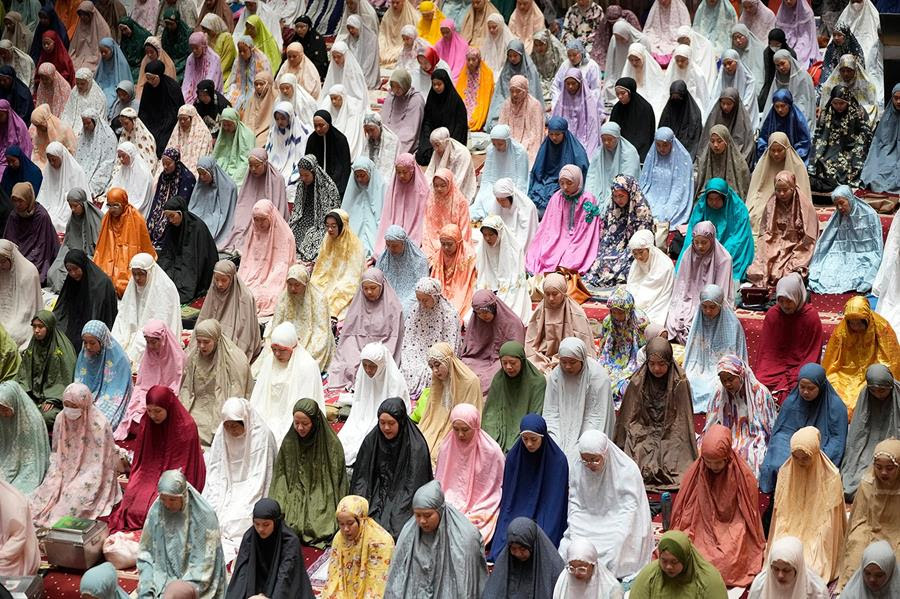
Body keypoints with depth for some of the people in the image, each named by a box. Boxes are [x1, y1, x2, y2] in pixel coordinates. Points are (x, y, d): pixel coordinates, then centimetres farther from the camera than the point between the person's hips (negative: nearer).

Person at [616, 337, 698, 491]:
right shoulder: (638, 383, -2)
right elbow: (629, 418, 7)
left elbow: (682, 420, -1)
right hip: (643, 434, 0)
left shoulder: (680, 383, -7)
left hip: (671, 436, 0)